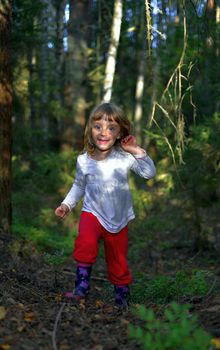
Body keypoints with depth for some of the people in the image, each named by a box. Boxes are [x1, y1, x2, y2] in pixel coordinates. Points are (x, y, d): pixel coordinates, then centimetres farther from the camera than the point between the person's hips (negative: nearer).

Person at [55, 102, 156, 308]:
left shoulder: (124, 156, -14)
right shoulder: (83, 160, -8)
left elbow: (149, 173, -14)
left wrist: (138, 152, -25)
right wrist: (67, 205, -1)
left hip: (118, 218, 0)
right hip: (92, 212, 0)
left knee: (118, 261, 11)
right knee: (85, 243, -30)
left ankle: (122, 293, 35)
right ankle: (82, 286, -14)